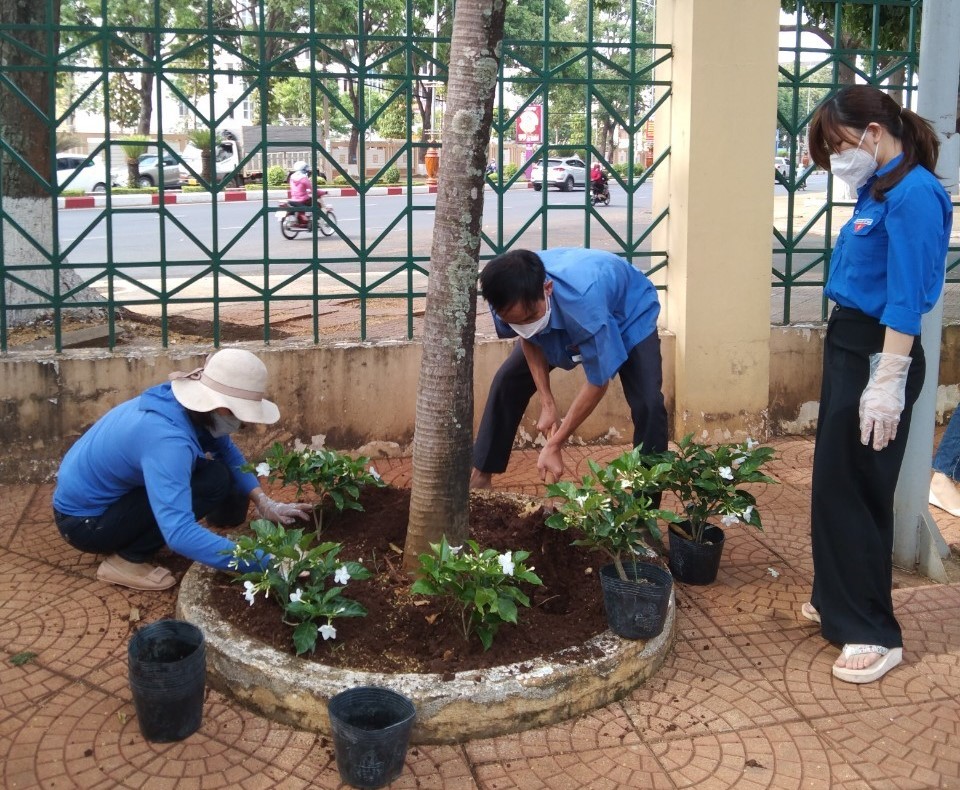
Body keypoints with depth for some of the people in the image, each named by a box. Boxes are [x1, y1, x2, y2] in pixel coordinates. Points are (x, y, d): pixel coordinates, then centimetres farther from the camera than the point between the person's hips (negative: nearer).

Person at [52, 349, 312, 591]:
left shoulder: (185, 404, -11)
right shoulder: (166, 437, -36)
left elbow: (227, 451, 5)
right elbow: (179, 533, -44)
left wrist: (264, 503, -8)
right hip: (84, 521, -8)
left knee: (231, 501, 4)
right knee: (214, 481, -21)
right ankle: (126, 560, -9)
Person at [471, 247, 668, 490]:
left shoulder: (584, 300, -47)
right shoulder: (512, 298, -32)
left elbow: (598, 382, -33)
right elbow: (528, 339, -8)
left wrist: (554, 445, -27)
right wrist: (547, 402, -16)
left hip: (630, 316, -5)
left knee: (648, 404, -24)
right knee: (509, 381, -2)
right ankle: (481, 475, 15)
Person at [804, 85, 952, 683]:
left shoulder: (913, 195, -18)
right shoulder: (877, 190, 10)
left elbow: (906, 299, -21)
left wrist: (887, 383, -22)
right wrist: (854, 360, 17)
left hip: (878, 353, -9)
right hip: (848, 344, 9)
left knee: (855, 491, -2)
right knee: (834, 482, 17)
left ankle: (874, 632, 11)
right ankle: (836, 600, 33)